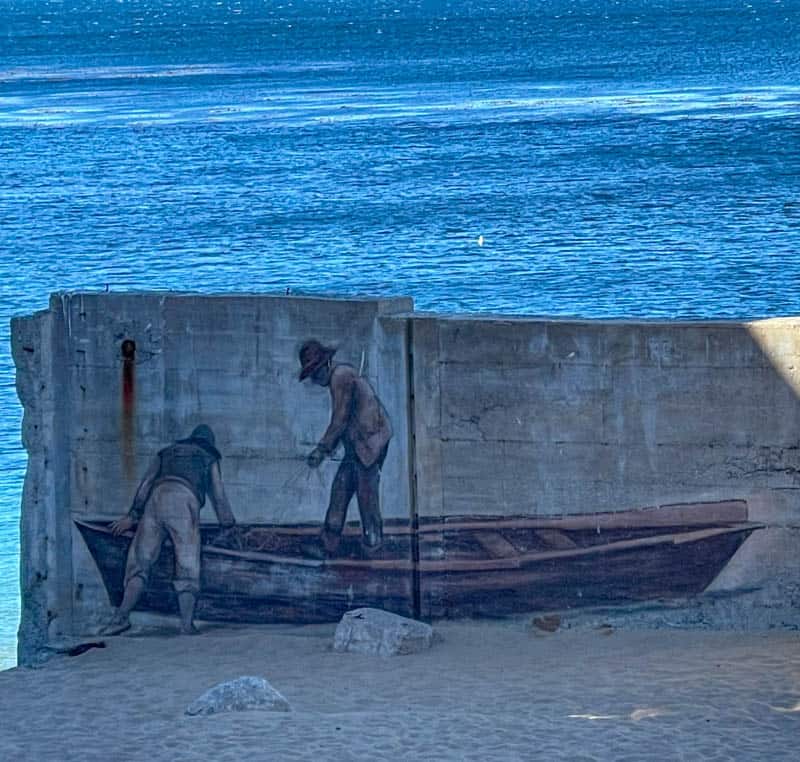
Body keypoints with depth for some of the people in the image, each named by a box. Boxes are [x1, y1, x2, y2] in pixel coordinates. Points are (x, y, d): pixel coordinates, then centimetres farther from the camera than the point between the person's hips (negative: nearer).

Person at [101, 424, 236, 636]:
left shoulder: (166, 453, 34)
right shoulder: (208, 458, 27)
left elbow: (146, 483, 23)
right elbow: (218, 493, 29)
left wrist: (133, 515, 17)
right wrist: (227, 521, 40)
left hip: (156, 499, 2)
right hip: (184, 501, -2)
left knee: (140, 561, -2)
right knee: (187, 566, -3)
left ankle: (122, 616, -17)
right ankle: (187, 622, -16)